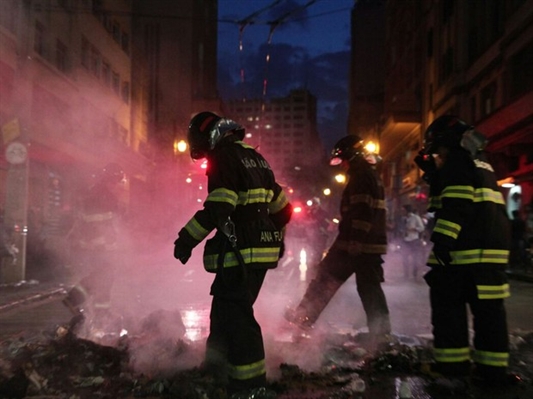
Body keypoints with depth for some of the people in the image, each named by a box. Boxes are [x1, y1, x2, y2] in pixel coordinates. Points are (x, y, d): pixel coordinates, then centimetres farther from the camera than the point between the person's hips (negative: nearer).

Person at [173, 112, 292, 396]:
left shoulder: (224, 156, -8)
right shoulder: (254, 157, 20)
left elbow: (218, 209, -21)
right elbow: (281, 207, 23)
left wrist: (188, 238, -15)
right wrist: (275, 238, 33)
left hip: (242, 252, -10)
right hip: (261, 249, 10)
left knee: (236, 314, -5)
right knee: (224, 309, 17)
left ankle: (251, 383, 0)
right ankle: (217, 370, 28)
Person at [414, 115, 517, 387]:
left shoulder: (458, 160, -4)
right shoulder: (479, 162, 26)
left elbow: (457, 203, -18)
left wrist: (443, 238, -22)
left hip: (467, 247, -9)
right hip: (493, 244, 9)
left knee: (448, 301, -2)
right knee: (487, 306, 8)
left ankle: (452, 365, 0)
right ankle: (493, 368, 12)